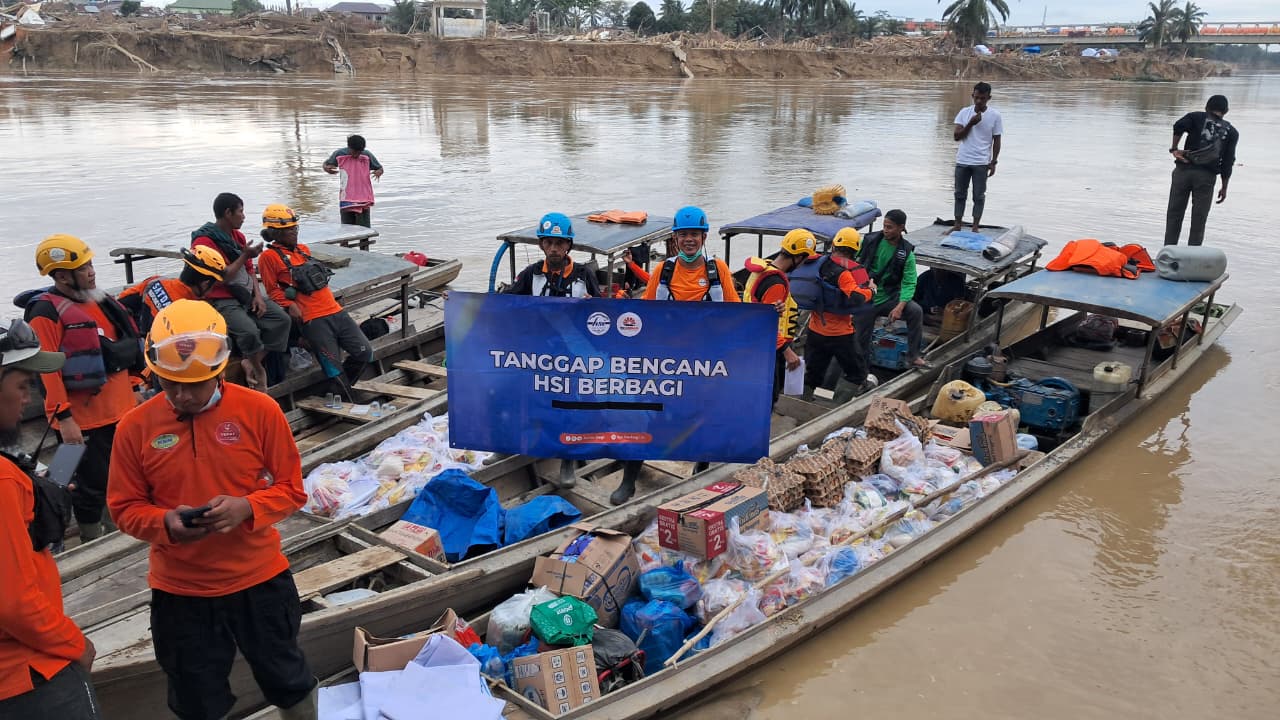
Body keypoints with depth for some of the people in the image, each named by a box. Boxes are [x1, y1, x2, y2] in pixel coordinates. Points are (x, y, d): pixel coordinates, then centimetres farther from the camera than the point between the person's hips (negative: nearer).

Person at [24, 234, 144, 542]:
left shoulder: (101, 301, 10)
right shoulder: (46, 312, -14)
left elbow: (129, 346, 19)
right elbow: (47, 370, -19)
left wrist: (133, 386, 21)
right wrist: (63, 418, -21)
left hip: (122, 411, 8)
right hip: (83, 421, -8)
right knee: (93, 485, 2)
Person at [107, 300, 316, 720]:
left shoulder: (259, 410, -12)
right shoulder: (135, 427, -8)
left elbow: (291, 488, -6)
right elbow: (124, 507, -1)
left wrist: (247, 507, -25)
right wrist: (165, 522, -21)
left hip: (259, 580, -1)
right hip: (179, 591, 1)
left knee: (289, 682, 20)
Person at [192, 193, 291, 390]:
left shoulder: (238, 236, 13)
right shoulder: (203, 241, -12)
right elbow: (220, 279, -18)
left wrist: (258, 295, -1)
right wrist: (245, 256, -13)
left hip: (248, 295, 8)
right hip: (222, 301, -8)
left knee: (282, 319, -12)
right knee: (249, 331, -32)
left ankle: (251, 362, -8)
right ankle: (259, 369, -4)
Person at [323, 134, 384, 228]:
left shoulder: (367, 156, -4)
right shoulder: (339, 154, -3)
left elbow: (380, 168, 6)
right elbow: (326, 163, 10)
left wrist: (379, 172, -18)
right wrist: (326, 168, -14)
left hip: (363, 201, -1)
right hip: (346, 200, 1)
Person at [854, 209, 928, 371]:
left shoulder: (906, 253, -7)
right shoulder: (870, 241, -6)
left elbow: (909, 283, -11)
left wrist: (900, 306, -26)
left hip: (890, 297, 0)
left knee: (916, 311, -24)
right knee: (861, 340, 2)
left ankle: (913, 356, -13)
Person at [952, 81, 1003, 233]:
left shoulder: (995, 116, -4)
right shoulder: (964, 112, 1)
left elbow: (996, 140, 0)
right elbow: (956, 136, -4)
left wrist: (993, 162, -2)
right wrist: (971, 123, -17)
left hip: (981, 163, -2)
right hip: (962, 161, 3)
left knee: (979, 196, 2)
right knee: (960, 194, 9)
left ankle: (975, 227, 7)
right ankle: (957, 225, 16)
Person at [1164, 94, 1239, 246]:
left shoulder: (1196, 117, 8)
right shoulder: (1231, 132, 11)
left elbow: (1179, 126, -15)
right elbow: (1228, 162, 7)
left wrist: (1174, 149, -7)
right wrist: (1224, 187, 12)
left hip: (1184, 170, 0)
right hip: (1207, 176, 1)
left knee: (1174, 213, 8)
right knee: (1199, 219, 6)